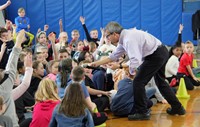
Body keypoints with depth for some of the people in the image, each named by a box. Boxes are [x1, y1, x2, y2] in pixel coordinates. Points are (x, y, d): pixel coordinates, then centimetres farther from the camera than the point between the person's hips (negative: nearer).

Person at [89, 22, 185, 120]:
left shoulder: (128, 39, -24)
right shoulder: (124, 37, 7)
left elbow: (136, 61, -32)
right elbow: (114, 56, 17)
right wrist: (96, 63, 19)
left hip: (155, 56, -10)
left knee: (138, 82, -5)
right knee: (160, 82, 24)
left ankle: (142, 113, 4)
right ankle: (177, 107, 33)